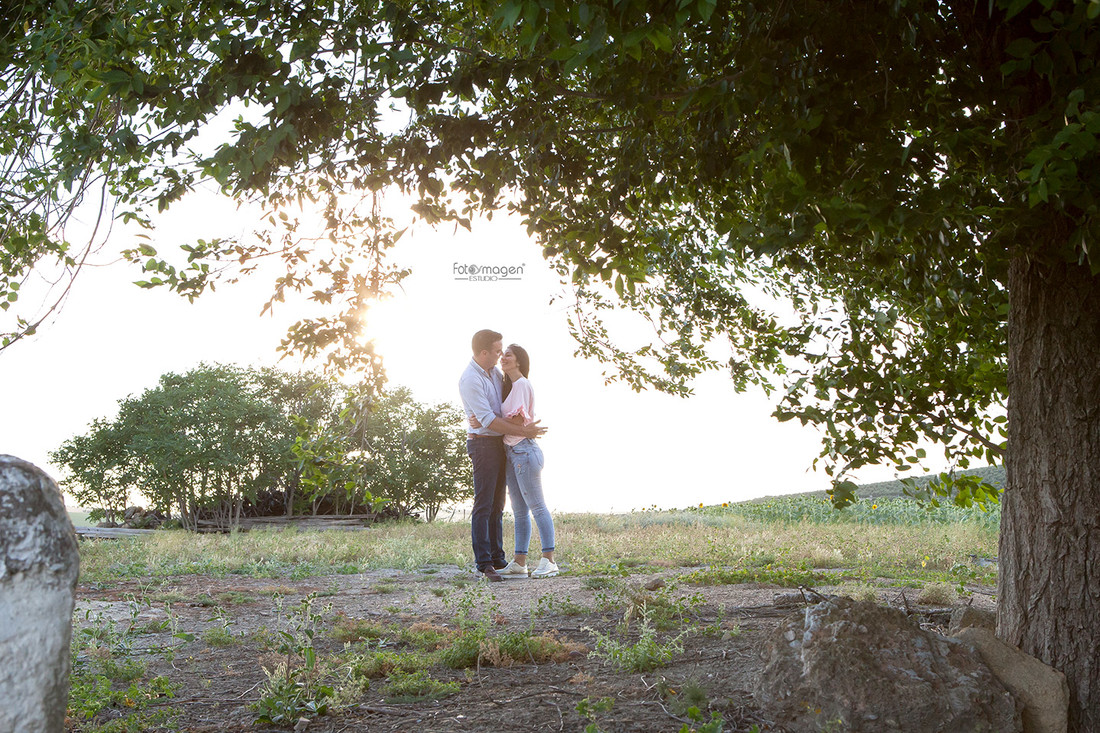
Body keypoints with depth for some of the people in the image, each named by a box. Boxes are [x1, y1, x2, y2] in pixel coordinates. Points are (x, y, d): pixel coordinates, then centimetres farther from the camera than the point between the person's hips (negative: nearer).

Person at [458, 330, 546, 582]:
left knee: (497, 505, 11)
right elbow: (488, 420, -20)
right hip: (483, 443, -9)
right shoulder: (470, 379, -16)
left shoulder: (494, 371, 10)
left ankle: (497, 558, 16)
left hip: (500, 443, 9)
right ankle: (484, 563, -7)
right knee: (483, 505, -8)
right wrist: (523, 431, -18)